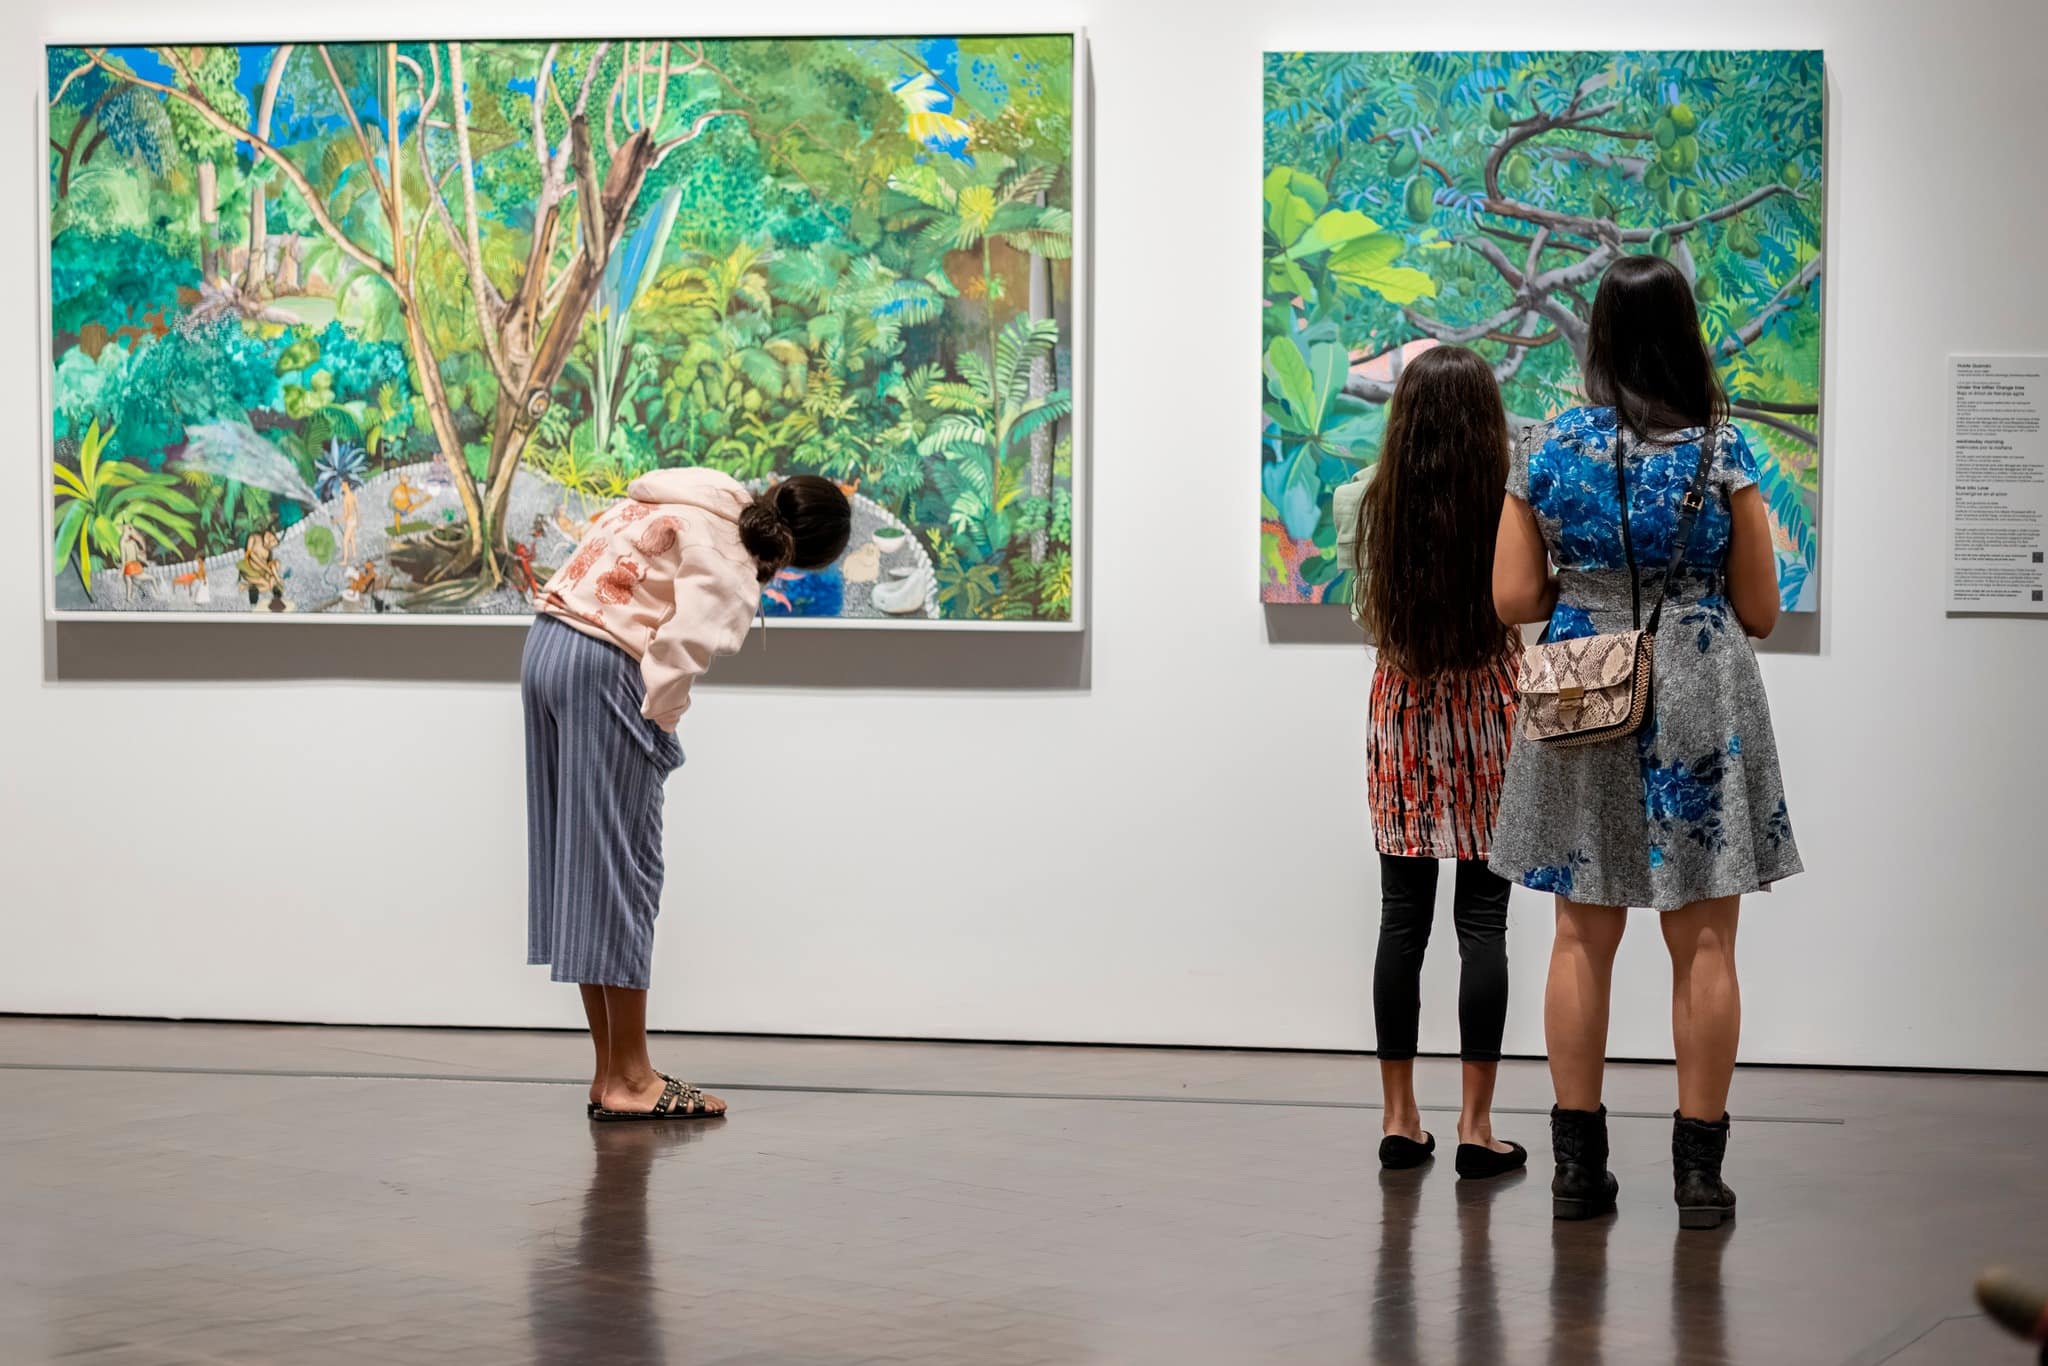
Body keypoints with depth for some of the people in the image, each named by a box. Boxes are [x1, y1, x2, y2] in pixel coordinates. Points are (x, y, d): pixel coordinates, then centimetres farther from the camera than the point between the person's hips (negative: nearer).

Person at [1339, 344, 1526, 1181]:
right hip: (1486, 714, -2)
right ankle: (1475, 1125, 0)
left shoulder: (1375, 505, -4)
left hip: (1401, 718, 2)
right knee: (1482, 921, 1)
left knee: (1402, 916, 7)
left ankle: (1399, 1119, 10)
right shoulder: (1510, 509, -11)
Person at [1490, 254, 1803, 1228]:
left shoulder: (1544, 451, -1)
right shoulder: (1722, 452, -7)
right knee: (1704, 943, 3)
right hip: (1703, 711, -2)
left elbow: (1513, 599, 0)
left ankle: (1577, 1162, 11)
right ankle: (1699, 1166, 5)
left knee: (1582, 937, 10)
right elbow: (1761, 612, -3)